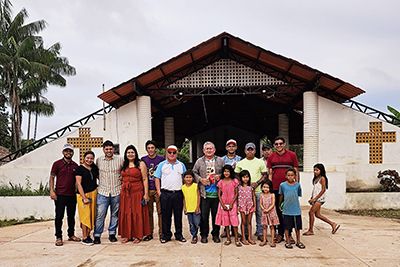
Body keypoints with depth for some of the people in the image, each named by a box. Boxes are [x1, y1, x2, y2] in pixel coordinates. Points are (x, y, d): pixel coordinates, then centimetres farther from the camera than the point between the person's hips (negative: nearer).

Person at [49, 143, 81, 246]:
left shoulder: (75, 165, 10)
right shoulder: (57, 164, -1)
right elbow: (52, 178, -2)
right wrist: (51, 190, -12)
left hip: (72, 195, 4)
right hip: (60, 195, -4)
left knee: (71, 216, 12)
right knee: (59, 216, 0)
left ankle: (71, 235, 24)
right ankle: (58, 237, 8)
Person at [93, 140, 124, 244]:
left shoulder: (120, 160, 0)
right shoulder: (98, 160, 5)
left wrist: (121, 178, -1)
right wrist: (102, 180, 10)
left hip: (116, 192, 0)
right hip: (102, 192, 0)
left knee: (115, 214, 9)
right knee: (100, 214, -3)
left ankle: (112, 233, 23)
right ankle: (97, 235, 8)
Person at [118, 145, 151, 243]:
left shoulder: (141, 164, 0)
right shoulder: (123, 165, 13)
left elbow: (145, 179, -4)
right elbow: (121, 179, 16)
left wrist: (146, 194, -10)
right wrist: (121, 191, 5)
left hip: (137, 192, -4)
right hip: (125, 192, 4)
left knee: (137, 213, 0)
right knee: (125, 214, 7)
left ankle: (137, 235, 10)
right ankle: (126, 235, 17)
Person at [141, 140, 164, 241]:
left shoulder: (161, 159, 5)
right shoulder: (143, 160, 8)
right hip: (147, 190, 1)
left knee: (161, 212, -1)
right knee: (148, 212, 6)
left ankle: (161, 233, 7)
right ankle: (149, 233, 15)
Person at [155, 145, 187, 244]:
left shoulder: (181, 165, 11)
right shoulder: (162, 165, 6)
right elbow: (157, 179, 5)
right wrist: (159, 192, -3)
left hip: (178, 193, 1)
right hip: (165, 194, -1)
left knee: (178, 215, 6)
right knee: (166, 215, 3)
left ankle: (179, 234, 17)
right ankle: (166, 235, 13)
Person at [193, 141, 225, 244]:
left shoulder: (220, 161, 8)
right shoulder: (199, 161, 7)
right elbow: (194, 173, 8)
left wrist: (220, 176, -9)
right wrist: (200, 179, -7)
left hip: (217, 193, 0)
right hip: (204, 193, 0)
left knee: (216, 215, 8)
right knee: (204, 215, 4)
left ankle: (216, 234, 21)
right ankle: (204, 234, 18)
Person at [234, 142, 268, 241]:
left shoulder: (260, 162, 6)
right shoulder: (240, 163, 9)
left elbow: (265, 175, 5)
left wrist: (257, 183, -10)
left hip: (258, 190, -1)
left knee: (259, 212, 2)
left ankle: (260, 233, 11)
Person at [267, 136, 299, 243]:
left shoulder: (292, 155, 3)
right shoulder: (271, 157, 8)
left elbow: (296, 171, 4)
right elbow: (270, 173, 9)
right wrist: (269, 186, 2)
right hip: (275, 188, 2)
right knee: (278, 211, 7)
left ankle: (289, 234, 13)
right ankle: (280, 233, 16)